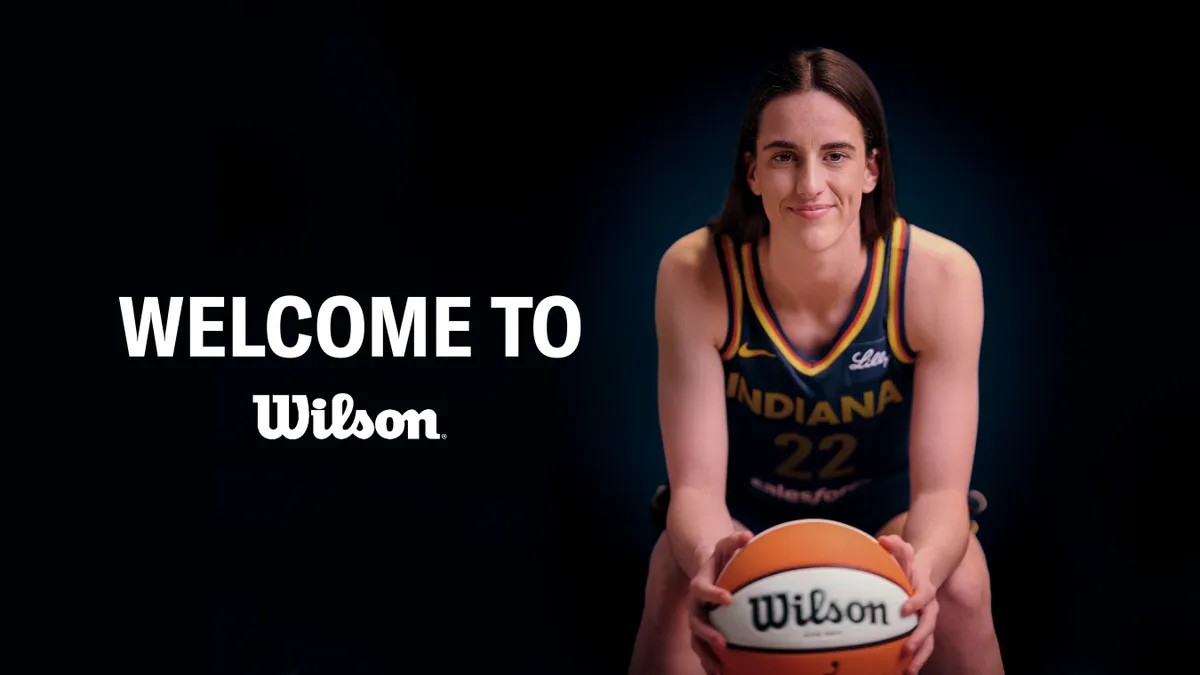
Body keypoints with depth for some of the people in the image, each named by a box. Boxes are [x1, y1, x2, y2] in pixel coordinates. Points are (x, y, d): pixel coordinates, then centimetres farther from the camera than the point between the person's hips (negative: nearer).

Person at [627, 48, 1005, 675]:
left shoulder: (942, 277, -26)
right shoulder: (694, 275, -26)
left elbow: (942, 488, -25)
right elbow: (696, 481, -25)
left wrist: (922, 568, -50)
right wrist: (709, 561, -50)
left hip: (887, 507, 1)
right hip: (743, 510, 0)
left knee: (961, 588, -28)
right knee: (678, 592, -30)